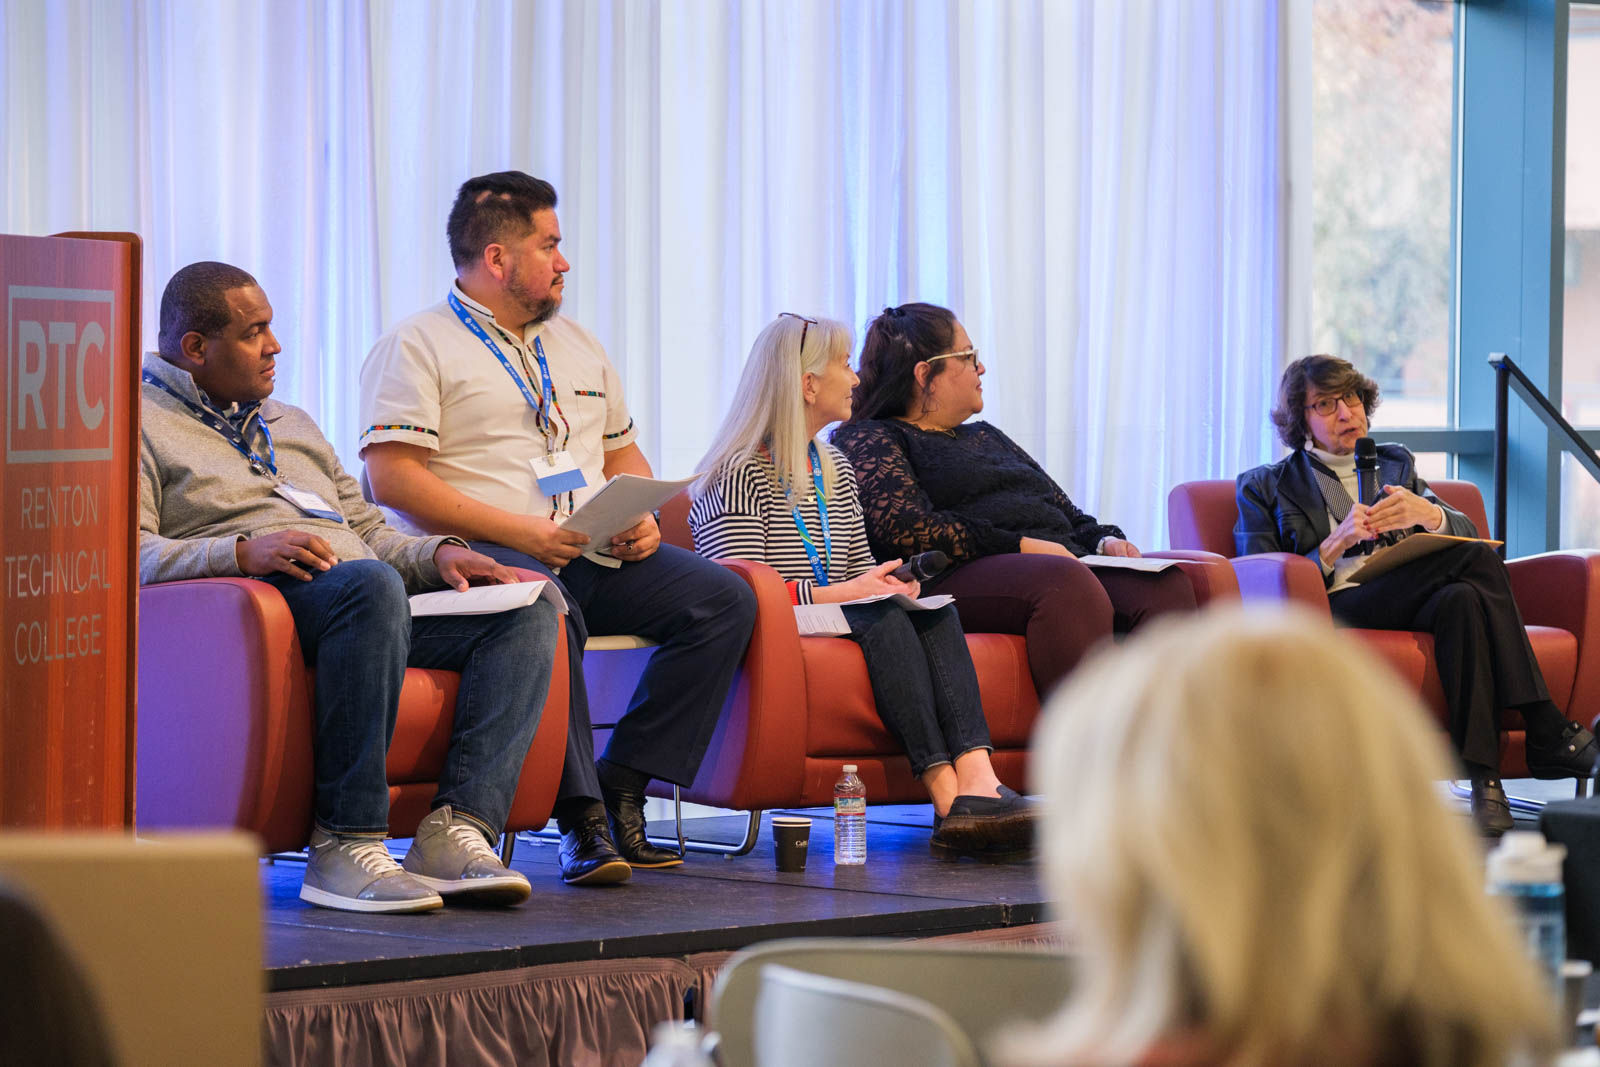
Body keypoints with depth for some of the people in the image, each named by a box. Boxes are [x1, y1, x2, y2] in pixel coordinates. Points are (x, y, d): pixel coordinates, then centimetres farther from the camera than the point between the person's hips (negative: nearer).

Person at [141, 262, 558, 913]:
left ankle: (454, 832, -31)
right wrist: (243, 552, -21)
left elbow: (367, 531, 30)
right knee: (370, 585, -40)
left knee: (528, 609, -16)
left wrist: (437, 554, 8)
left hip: (371, 614, 8)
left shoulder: (292, 425, 34)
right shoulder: (139, 425, 8)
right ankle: (346, 846, -39)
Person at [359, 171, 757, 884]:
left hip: (598, 556, 7)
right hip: (487, 555, -7)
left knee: (723, 597, -15)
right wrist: (515, 530, -17)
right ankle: (580, 819, -33)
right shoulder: (416, 347, 2)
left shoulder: (577, 345, 26)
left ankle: (621, 787, -16)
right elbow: (392, 478, -10)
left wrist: (641, 517, 6)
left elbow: (623, 452, 31)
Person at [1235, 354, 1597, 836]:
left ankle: (1484, 781, -43)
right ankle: (1547, 732, -32)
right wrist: (1335, 545, -11)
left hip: (1411, 604, 4)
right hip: (1337, 609, -4)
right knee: (1478, 560, -28)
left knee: (1460, 600, -36)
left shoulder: (1395, 464, 29)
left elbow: (1467, 532, 15)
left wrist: (1429, 515, -9)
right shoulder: (1265, 486, 17)